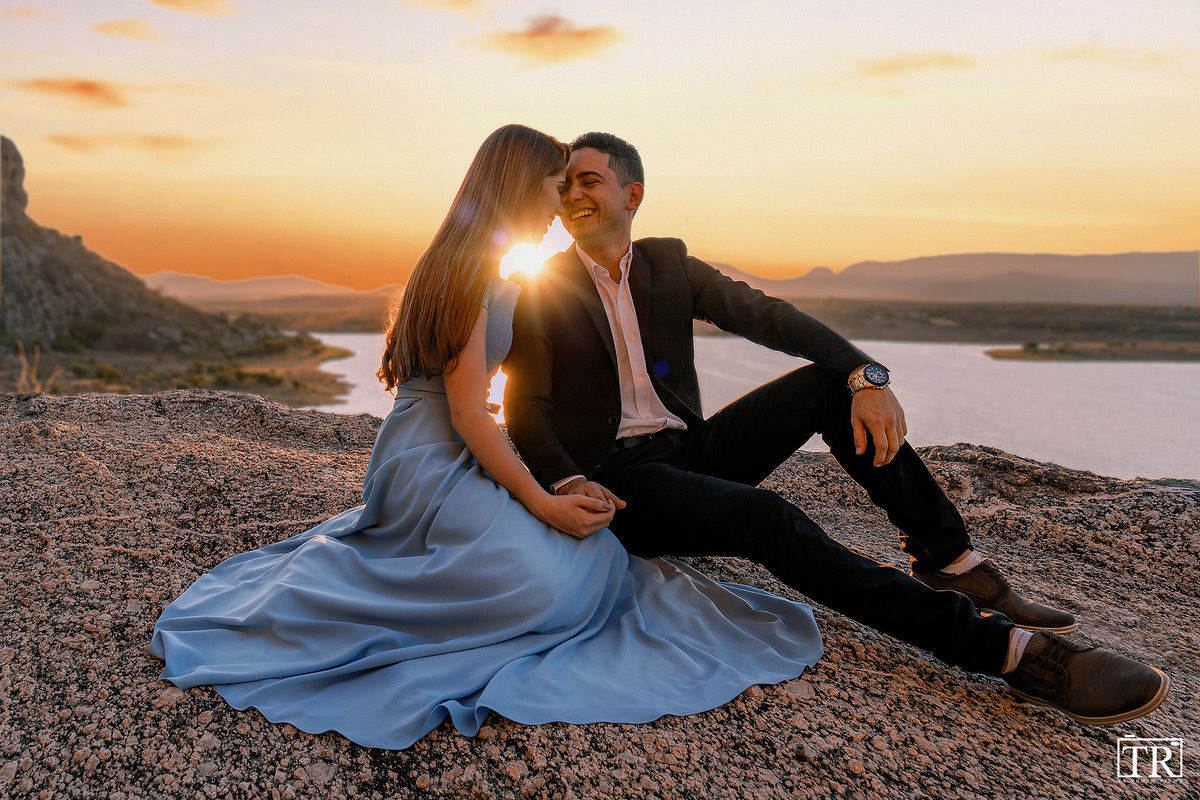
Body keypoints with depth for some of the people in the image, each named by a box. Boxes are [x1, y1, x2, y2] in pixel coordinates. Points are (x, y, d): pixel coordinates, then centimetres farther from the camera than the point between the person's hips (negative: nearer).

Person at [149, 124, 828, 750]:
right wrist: (541, 501, -19)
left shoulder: (491, 266, 18)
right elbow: (466, 410, -19)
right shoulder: (472, 264, -14)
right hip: (429, 461, -10)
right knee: (548, 580, -24)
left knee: (596, 553, -1)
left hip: (461, 459, 10)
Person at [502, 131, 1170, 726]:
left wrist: (865, 376, -16)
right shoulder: (541, 294, -2)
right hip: (619, 479, -5)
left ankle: (947, 562, -8)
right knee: (766, 517, -32)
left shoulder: (667, 262, 8)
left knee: (833, 380, -12)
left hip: (688, 449, 5)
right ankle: (1003, 647, -29)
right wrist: (567, 484, -27)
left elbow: (764, 314, -2)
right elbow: (526, 412, -7)